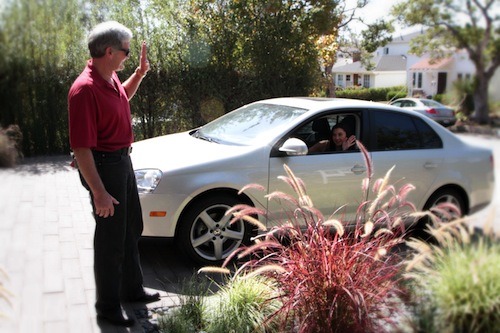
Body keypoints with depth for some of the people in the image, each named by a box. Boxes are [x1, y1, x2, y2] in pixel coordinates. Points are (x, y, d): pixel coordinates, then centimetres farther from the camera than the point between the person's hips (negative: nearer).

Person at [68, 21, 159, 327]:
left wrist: (140, 73, 15)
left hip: (123, 161, 10)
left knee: (131, 230, 20)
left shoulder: (111, 79, 4)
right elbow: (81, 147, -27)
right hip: (104, 166, -10)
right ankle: (108, 306, 21)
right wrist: (99, 193, -27)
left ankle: (132, 288, 37)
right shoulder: (85, 89, -25)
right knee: (111, 238, 3)